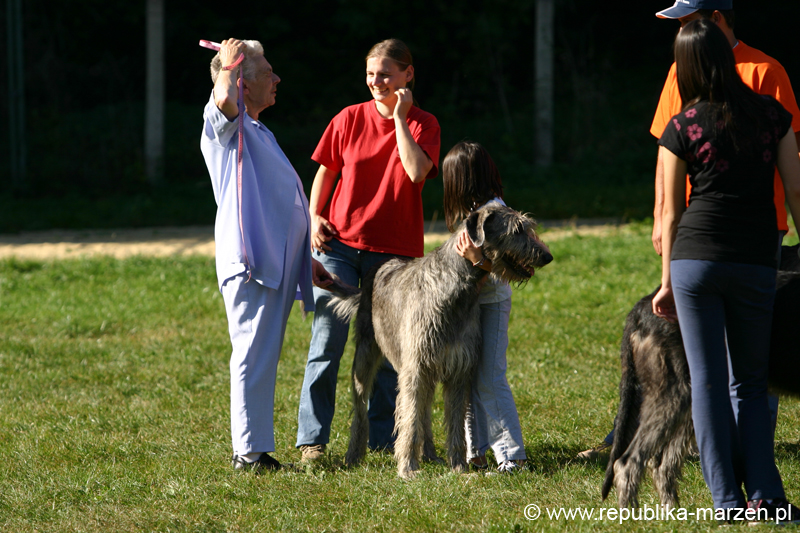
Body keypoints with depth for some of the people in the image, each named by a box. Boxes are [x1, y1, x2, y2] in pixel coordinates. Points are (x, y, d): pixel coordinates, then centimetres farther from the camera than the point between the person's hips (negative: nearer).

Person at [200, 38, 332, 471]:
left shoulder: (262, 135, 26)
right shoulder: (224, 123, -3)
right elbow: (224, 97, -30)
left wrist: (307, 260, 30)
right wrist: (229, 64, -9)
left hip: (280, 263, 9)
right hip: (251, 258, -9)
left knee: (264, 355, 10)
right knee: (253, 353, -10)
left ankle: (256, 449, 14)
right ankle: (249, 450, -10)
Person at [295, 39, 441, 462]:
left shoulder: (422, 124, 2)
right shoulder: (350, 118, 4)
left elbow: (417, 171, -17)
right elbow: (326, 172, 12)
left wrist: (399, 117, -13)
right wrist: (315, 217, -2)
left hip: (394, 251, 0)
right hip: (339, 243, 0)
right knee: (327, 341, -5)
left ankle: (381, 438, 15)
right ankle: (312, 438, -1)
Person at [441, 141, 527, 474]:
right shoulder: (473, 211, 11)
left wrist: (476, 258, -35)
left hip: (492, 303, -9)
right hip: (470, 301, 9)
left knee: (489, 380, -11)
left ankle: (512, 455, -9)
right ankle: (475, 453, 16)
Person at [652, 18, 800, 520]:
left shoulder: (682, 129, -2)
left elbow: (672, 213, 3)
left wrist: (668, 283, 12)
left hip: (695, 256, -2)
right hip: (756, 260, 2)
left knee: (707, 380, 5)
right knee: (750, 383, 14)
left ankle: (727, 499, 3)